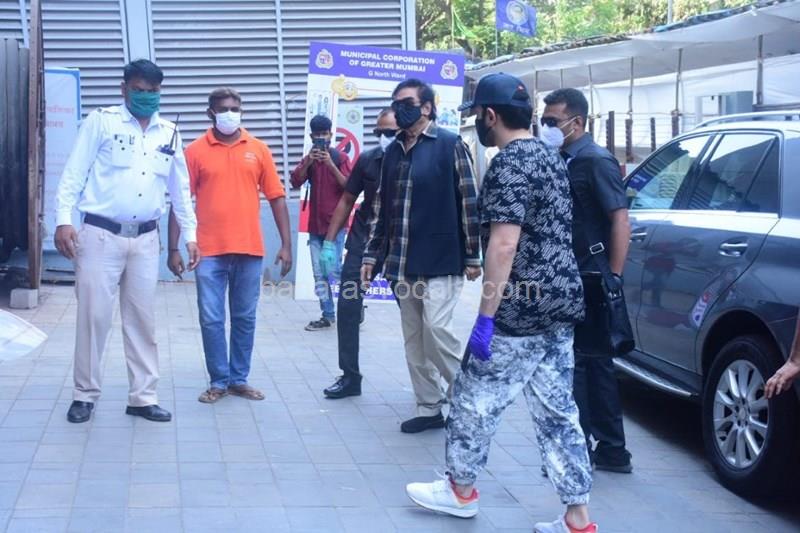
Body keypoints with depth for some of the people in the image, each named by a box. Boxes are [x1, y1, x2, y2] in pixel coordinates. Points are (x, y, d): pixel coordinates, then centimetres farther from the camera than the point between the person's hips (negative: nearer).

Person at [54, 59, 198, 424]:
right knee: (93, 315, -1)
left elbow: (180, 189, 17)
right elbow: (74, 173, -5)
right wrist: (64, 219, -15)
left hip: (145, 239, 4)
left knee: (142, 319, 7)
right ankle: (85, 394, 12)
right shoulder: (101, 121, -1)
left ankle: (143, 397, 14)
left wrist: (190, 235, 14)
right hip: (100, 234, -4)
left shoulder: (169, 134, 11)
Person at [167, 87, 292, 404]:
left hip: (249, 250, 2)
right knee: (211, 319, 1)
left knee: (245, 318, 9)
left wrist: (286, 244, 1)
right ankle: (218, 381, 13)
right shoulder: (195, 151, 1)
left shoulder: (258, 150, 6)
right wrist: (174, 249, -3)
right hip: (210, 251, -2)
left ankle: (239, 379, 21)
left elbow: (276, 198, 7)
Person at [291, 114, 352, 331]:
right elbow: (295, 182, -5)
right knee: (319, 275, 3)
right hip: (315, 226, 5)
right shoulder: (308, 159, 10)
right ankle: (328, 316, 8)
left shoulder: (340, 157, -2)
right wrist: (308, 163, -19)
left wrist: (331, 165, -21)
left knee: (334, 270, -9)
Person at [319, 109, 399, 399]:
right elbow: (347, 200, 4)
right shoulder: (367, 160, -5)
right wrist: (329, 242, 1)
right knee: (347, 306, 1)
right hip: (363, 242, 3)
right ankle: (350, 376, 12)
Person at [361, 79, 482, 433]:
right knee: (414, 338, 8)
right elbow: (381, 207, 16)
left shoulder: (450, 145, -5)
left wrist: (472, 256, -9)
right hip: (401, 263, 6)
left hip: (441, 260, -6)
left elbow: (469, 202, -7)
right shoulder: (393, 152, 13)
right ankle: (429, 408, 16)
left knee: (437, 330, -13)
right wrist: (371, 255, 12)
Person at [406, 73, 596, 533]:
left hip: (521, 309, -9)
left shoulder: (509, 165, -16)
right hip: (560, 303, 9)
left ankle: (461, 489, 26)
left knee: (476, 397, 9)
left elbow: (504, 244, -23)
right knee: (558, 409, 9)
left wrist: (486, 317, -21)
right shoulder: (550, 157, 14)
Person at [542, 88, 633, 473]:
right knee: (595, 362, 13)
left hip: (591, 280, -9)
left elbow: (620, 220, -17)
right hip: (571, 279, 9)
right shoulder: (563, 162, 14)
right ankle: (612, 451, 21)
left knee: (578, 362, -5)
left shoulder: (596, 161, -11)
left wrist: (614, 278, -22)